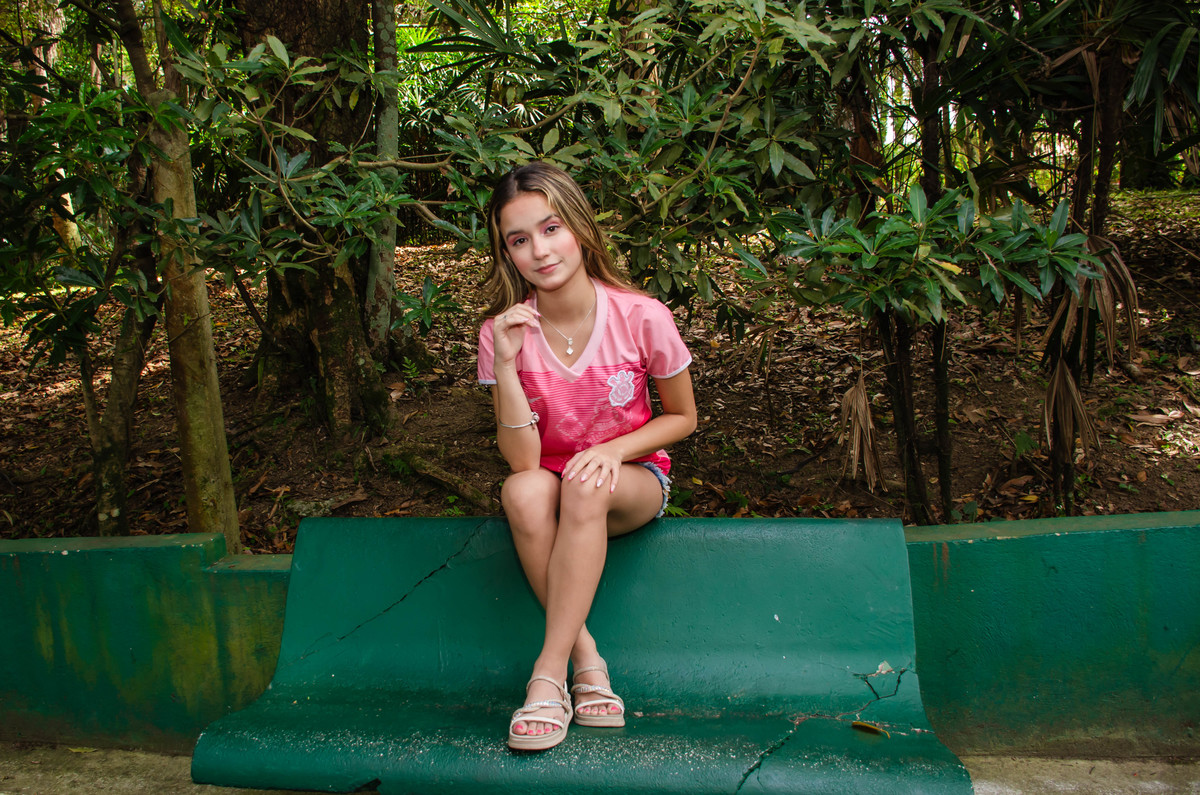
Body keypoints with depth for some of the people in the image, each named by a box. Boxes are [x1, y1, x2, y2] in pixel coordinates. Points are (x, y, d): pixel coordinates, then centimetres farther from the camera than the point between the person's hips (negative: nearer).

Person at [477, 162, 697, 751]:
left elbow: (682, 417, -2)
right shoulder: (502, 331, -13)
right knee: (523, 492, -34)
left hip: (632, 483, -1)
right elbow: (522, 460, -19)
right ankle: (586, 660, -20)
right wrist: (505, 364, -30)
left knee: (585, 488, -35)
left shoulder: (642, 318, -17)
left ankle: (548, 674, -25)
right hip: (549, 482, 2)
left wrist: (613, 449, -19)